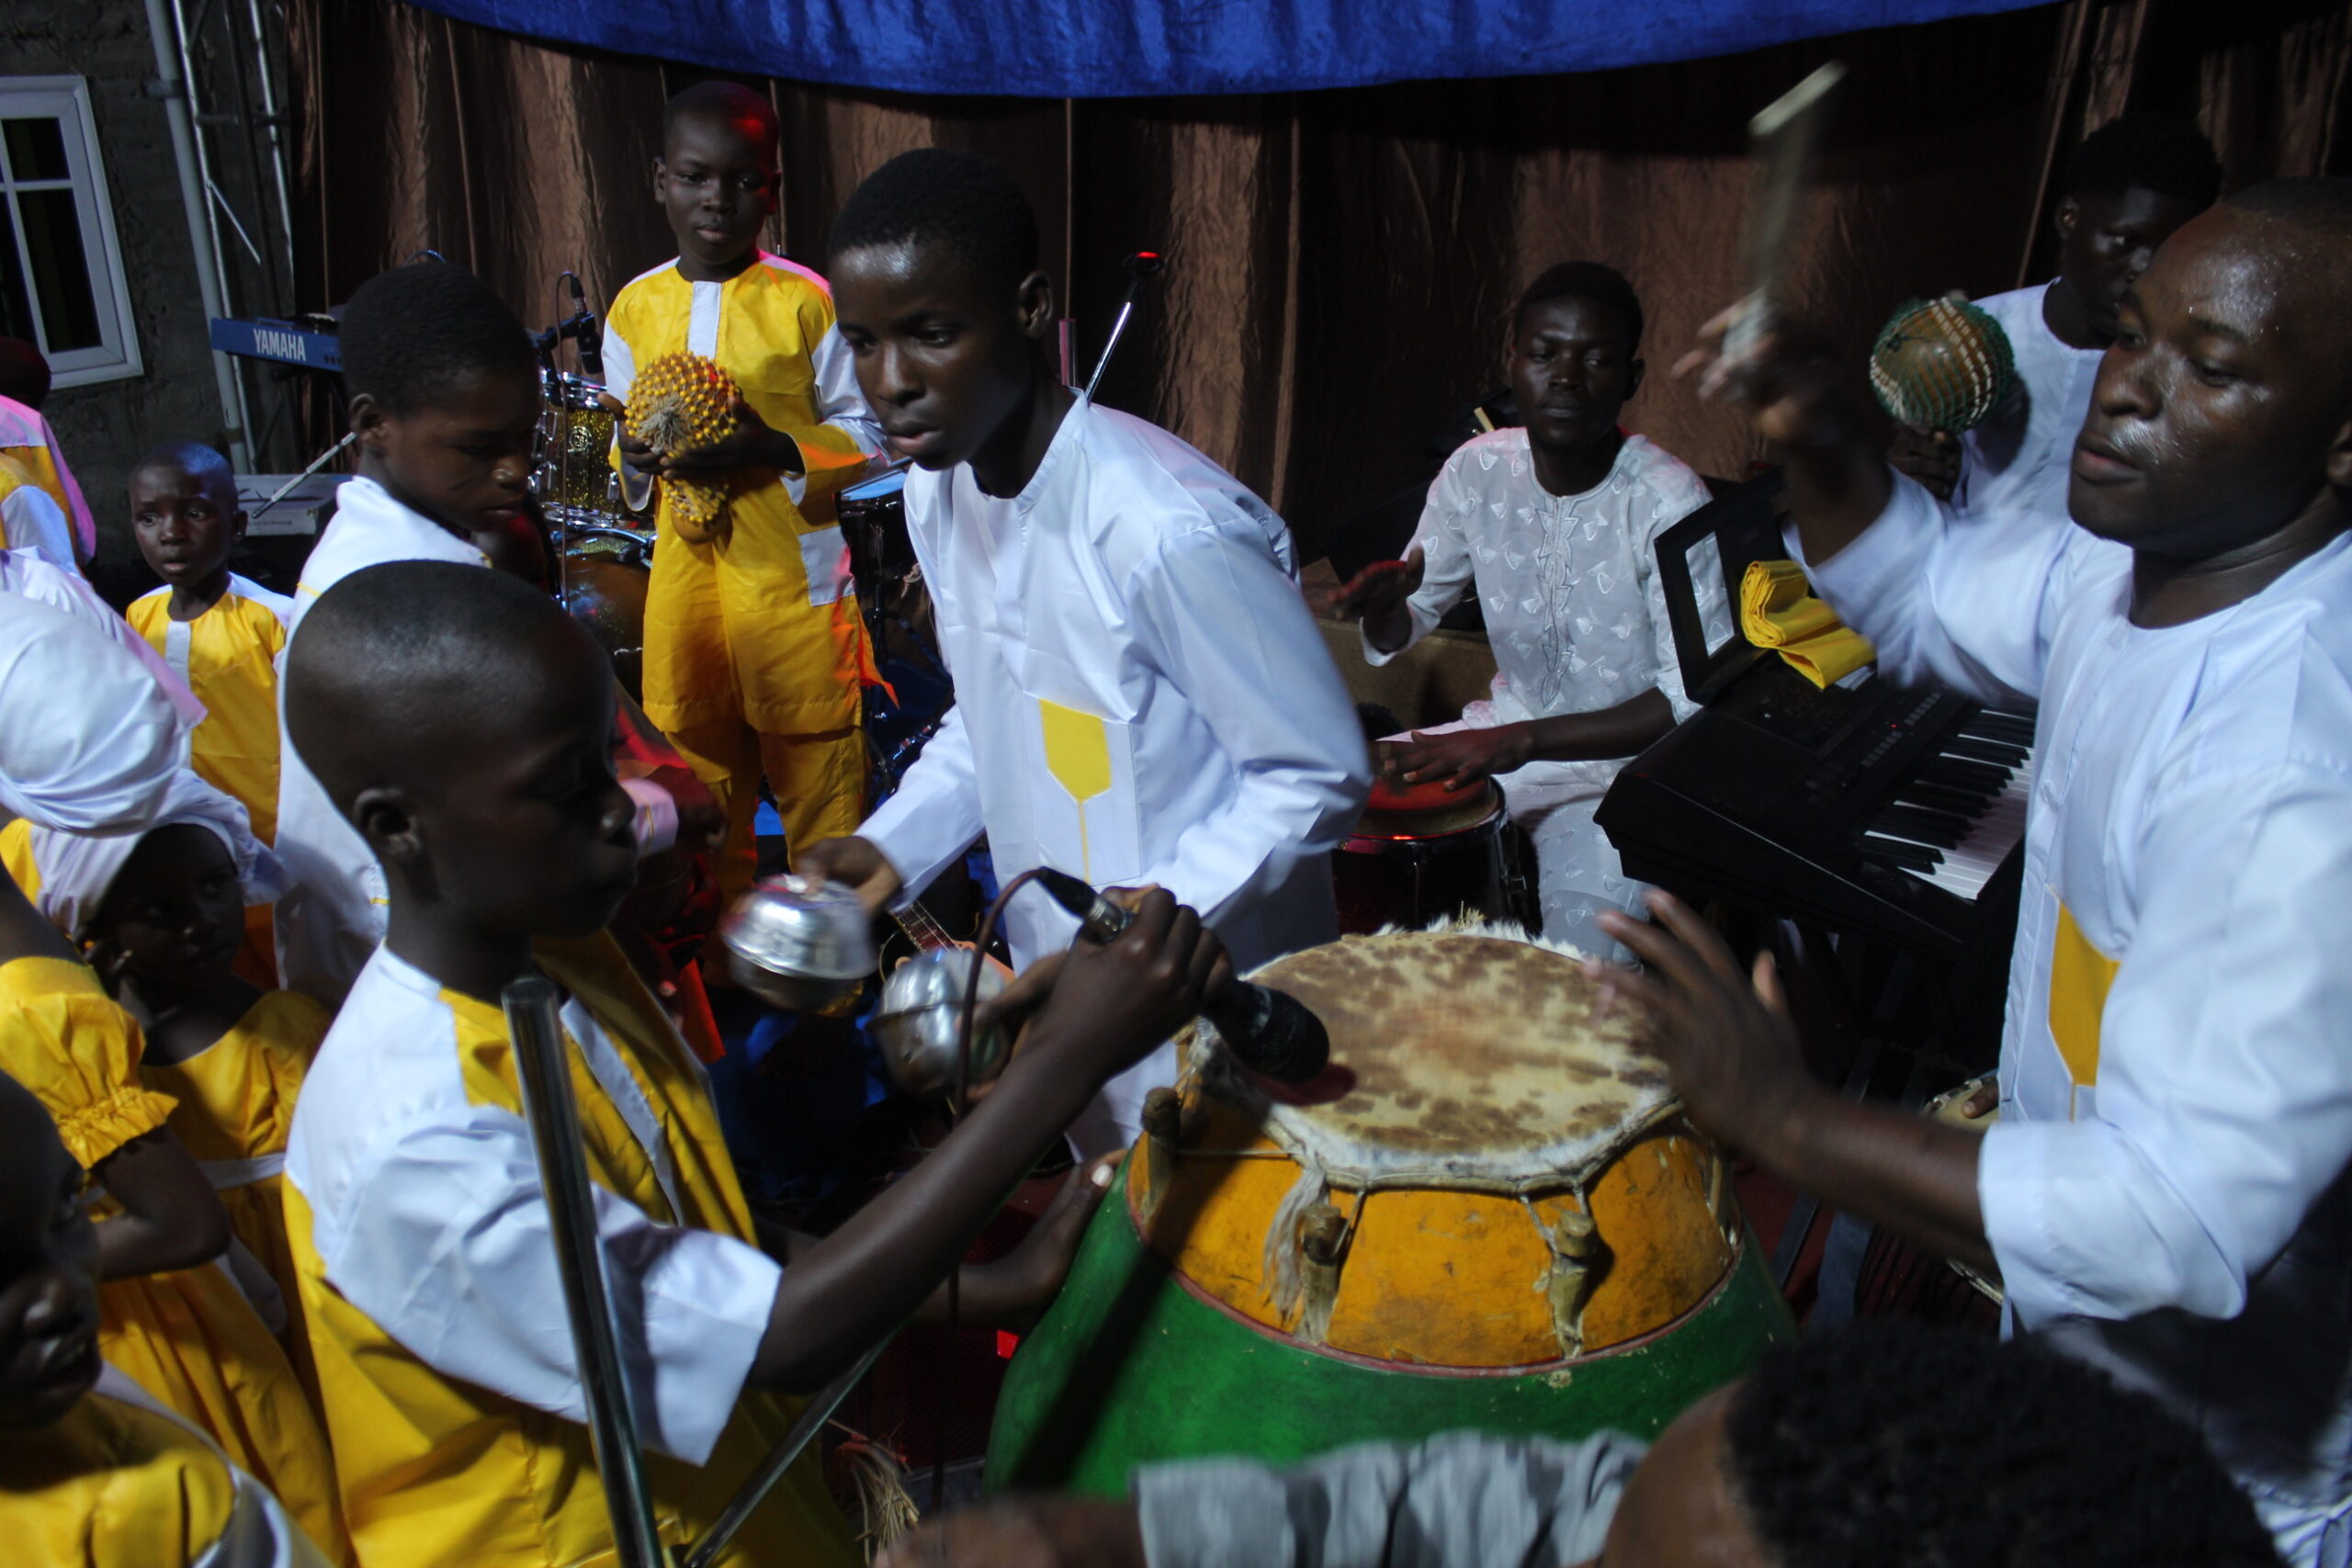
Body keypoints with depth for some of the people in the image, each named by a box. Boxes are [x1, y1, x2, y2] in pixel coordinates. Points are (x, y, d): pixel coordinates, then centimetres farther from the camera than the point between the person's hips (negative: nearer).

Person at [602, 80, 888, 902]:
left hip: (792, 570, -4)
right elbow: (621, 428, 17)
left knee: (817, 781, 3)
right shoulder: (635, 307, 7)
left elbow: (863, 434, -3)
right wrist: (635, 455, -6)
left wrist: (773, 450, -20)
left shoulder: (806, 301, -6)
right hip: (683, 568, 4)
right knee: (697, 780, 16)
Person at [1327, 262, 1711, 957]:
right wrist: (1386, 594, -23)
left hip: (1623, 753, -4)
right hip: (1508, 725, 5)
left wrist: (1518, 743, -31)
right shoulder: (1479, 469, -6)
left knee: (1587, 939, -27)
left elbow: (1692, 699, -22)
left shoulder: (1666, 501, -20)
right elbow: (1396, 637, 3)